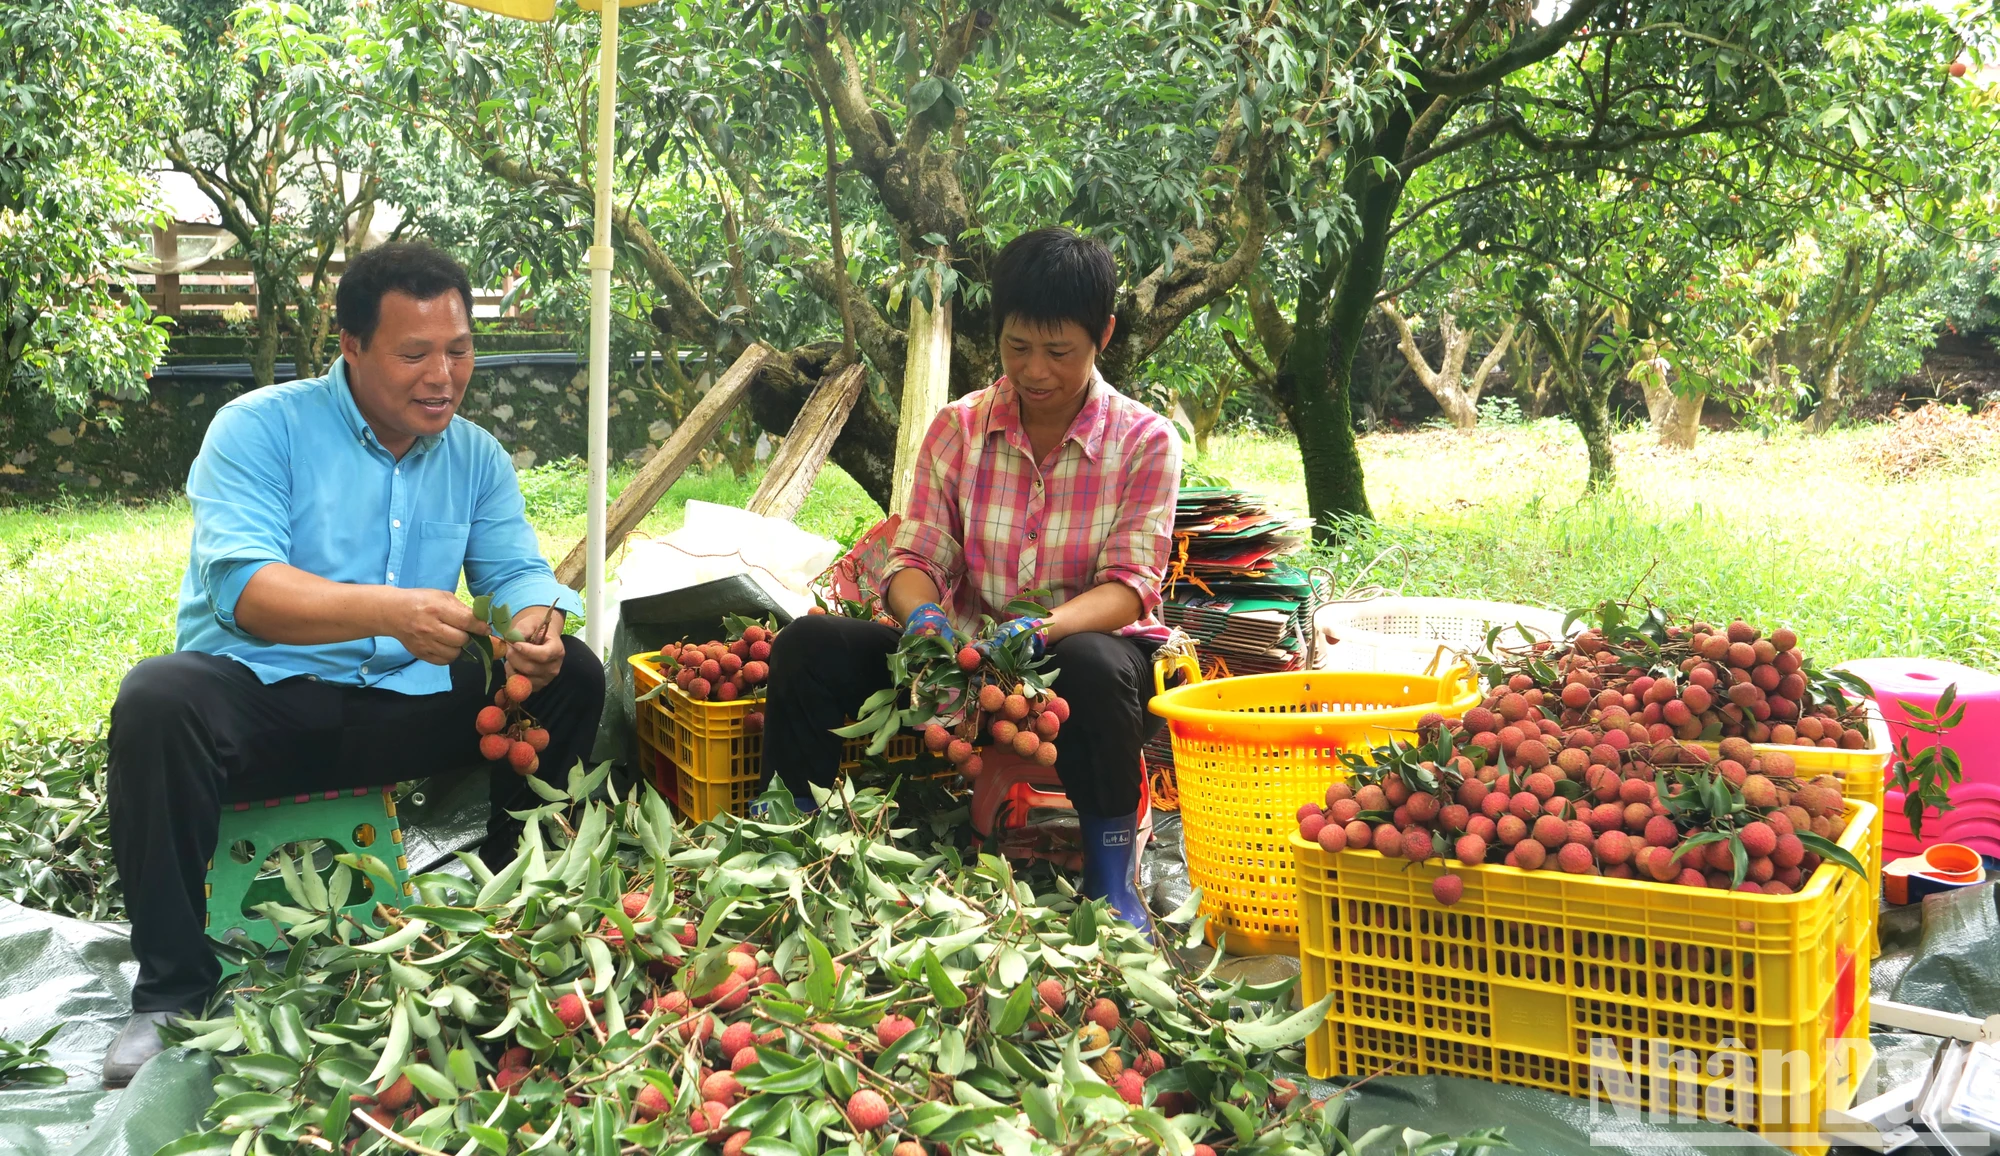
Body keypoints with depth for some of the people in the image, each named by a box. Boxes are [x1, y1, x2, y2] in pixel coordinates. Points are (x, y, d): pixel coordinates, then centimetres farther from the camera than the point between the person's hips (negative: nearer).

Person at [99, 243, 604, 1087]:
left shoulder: (476, 456, 9)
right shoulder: (260, 429, -8)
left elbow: (517, 570, 4)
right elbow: (241, 584, -22)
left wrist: (535, 628, -24)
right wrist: (387, 612, -40)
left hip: (403, 705, 5)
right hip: (259, 696, -4)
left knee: (572, 676, -10)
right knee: (158, 700, -35)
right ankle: (172, 990, -22)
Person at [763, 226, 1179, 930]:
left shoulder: (1145, 442, -5)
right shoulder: (959, 429, 3)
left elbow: (1128, 586, -14)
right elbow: (917, 559, 0)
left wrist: (1045, 627, -34)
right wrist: (923, 614, -26)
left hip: (1085, 642, -3)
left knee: (1094, 665, -41)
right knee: (808, 644, -18)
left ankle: (1111, 878, -21)